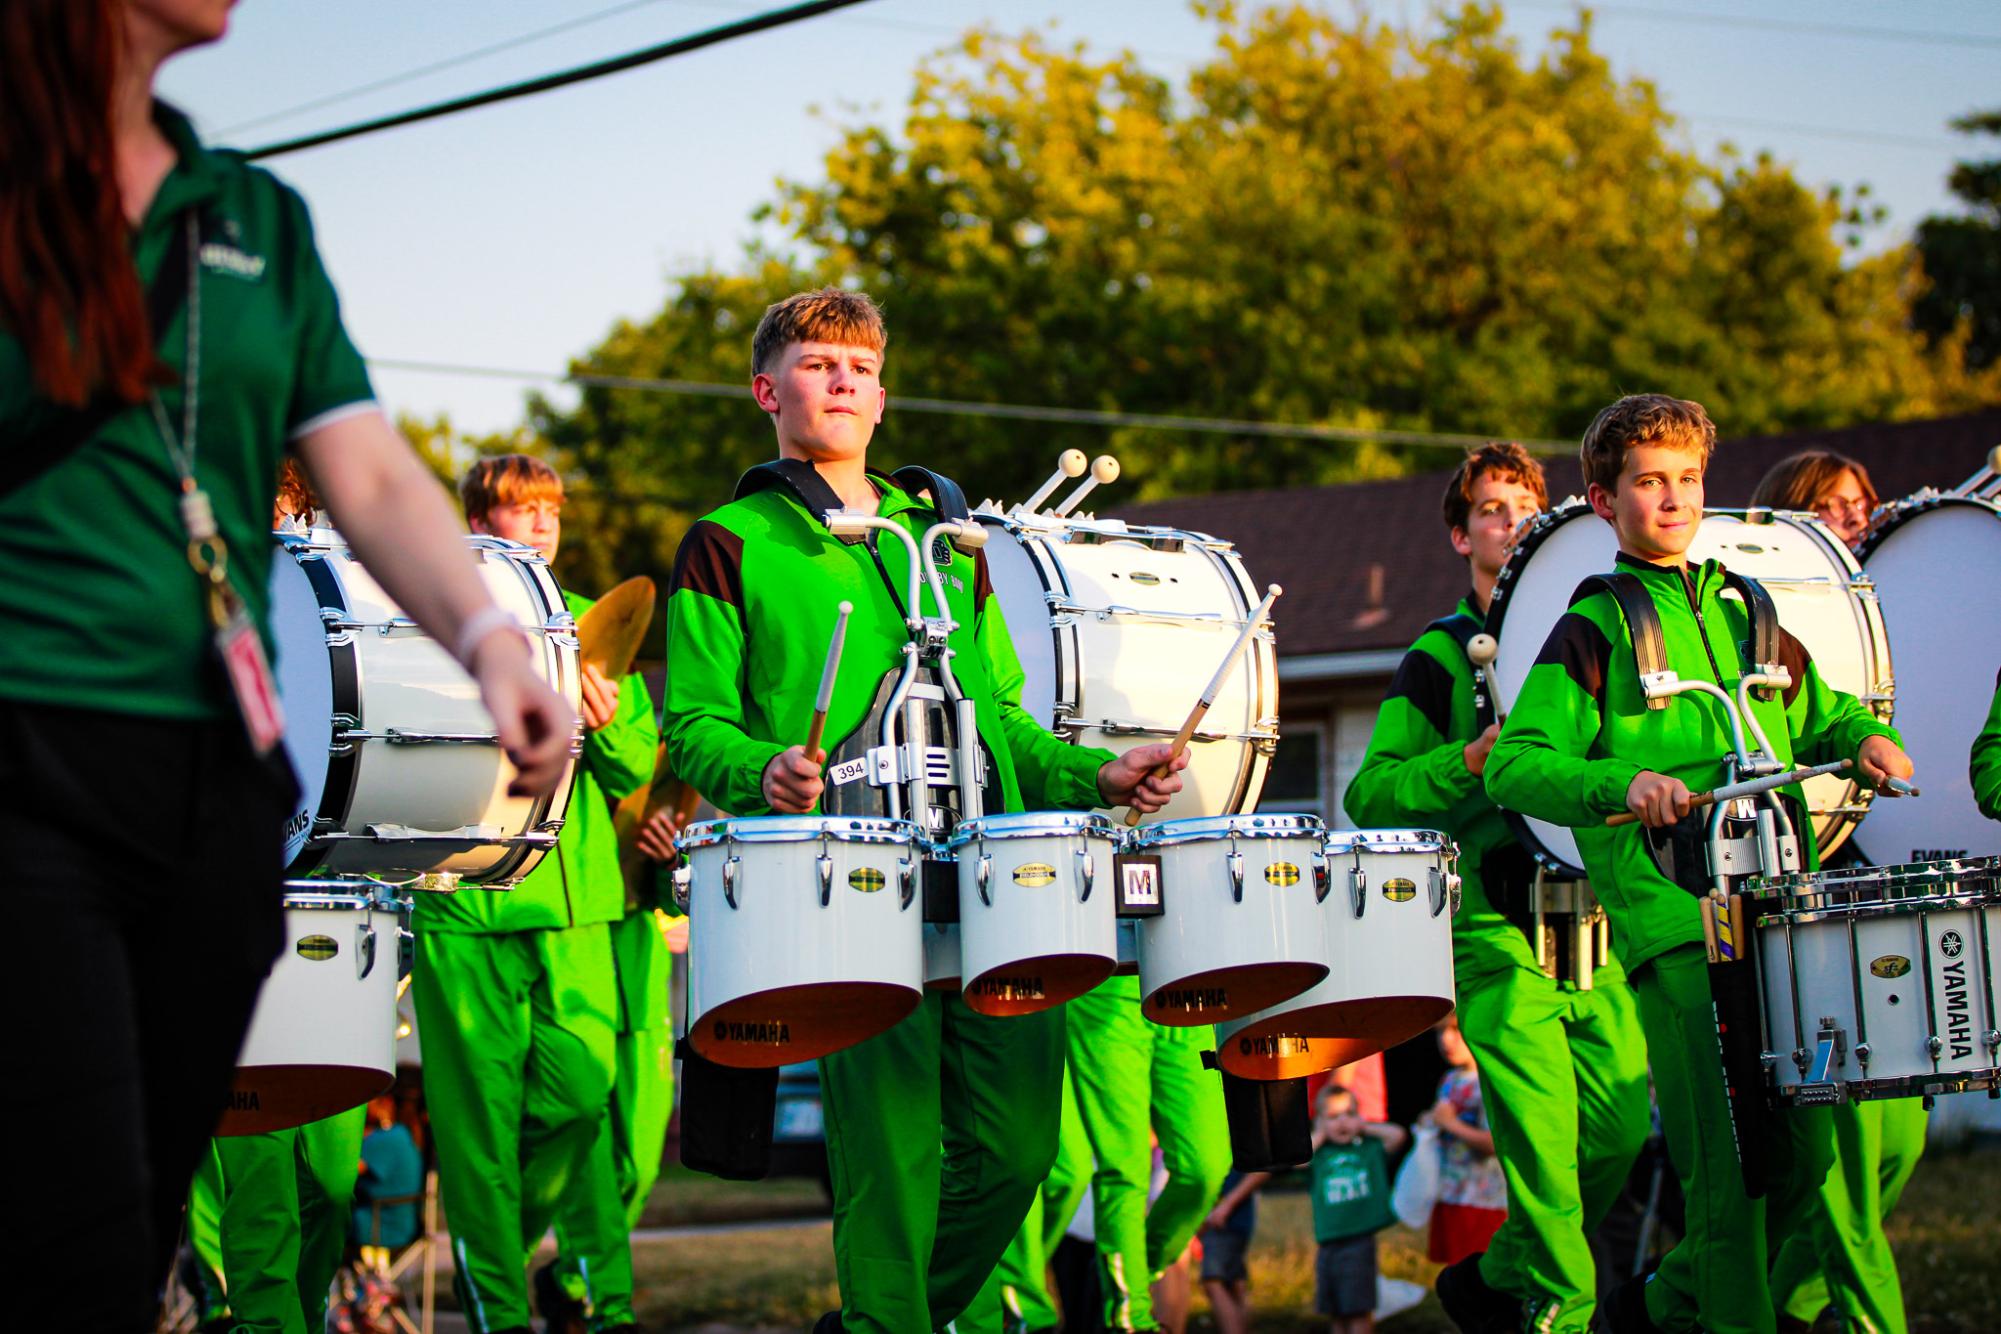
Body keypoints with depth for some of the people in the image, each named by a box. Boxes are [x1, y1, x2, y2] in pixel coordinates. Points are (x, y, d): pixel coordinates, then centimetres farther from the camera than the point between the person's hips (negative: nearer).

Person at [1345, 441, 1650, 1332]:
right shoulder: (1438, 658, 5)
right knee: (1546, 1143, -12)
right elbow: (1369, 795, -1)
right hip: (1499, 933, -5)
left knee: (1620, 1134, 1)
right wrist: (1473, 759, -15)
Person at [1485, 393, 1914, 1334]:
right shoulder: (1590, 633, 3)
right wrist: (1624, 781, -24)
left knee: (1802, 1155, 6)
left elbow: (1817, 715, 33)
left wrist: (1863, 739, 10)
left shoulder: (1746, 613, 21)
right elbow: (1515, 764, -7)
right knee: (1729, 1161, -12)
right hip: (1674, 927, -6)